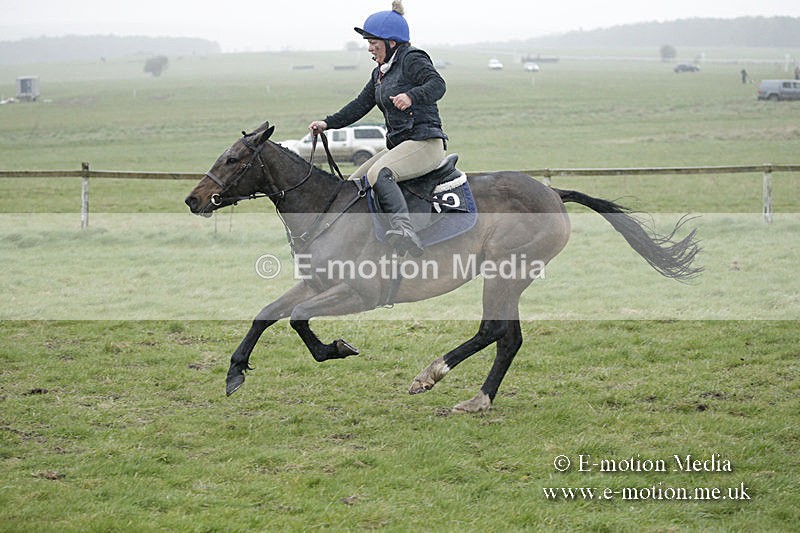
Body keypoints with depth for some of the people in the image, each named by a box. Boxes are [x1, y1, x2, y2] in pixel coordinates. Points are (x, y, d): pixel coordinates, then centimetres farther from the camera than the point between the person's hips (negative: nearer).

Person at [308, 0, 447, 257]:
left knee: (378, 173, -34)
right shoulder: (379, 73, 21)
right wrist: (328, 123, 12)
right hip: (398, 145, 10)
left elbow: (437, 85, -21)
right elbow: (360, 105, 22)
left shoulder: (412, 59, -6)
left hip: (425, 142, -10)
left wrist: (411, 96, -39)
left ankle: (405, 229, -52)